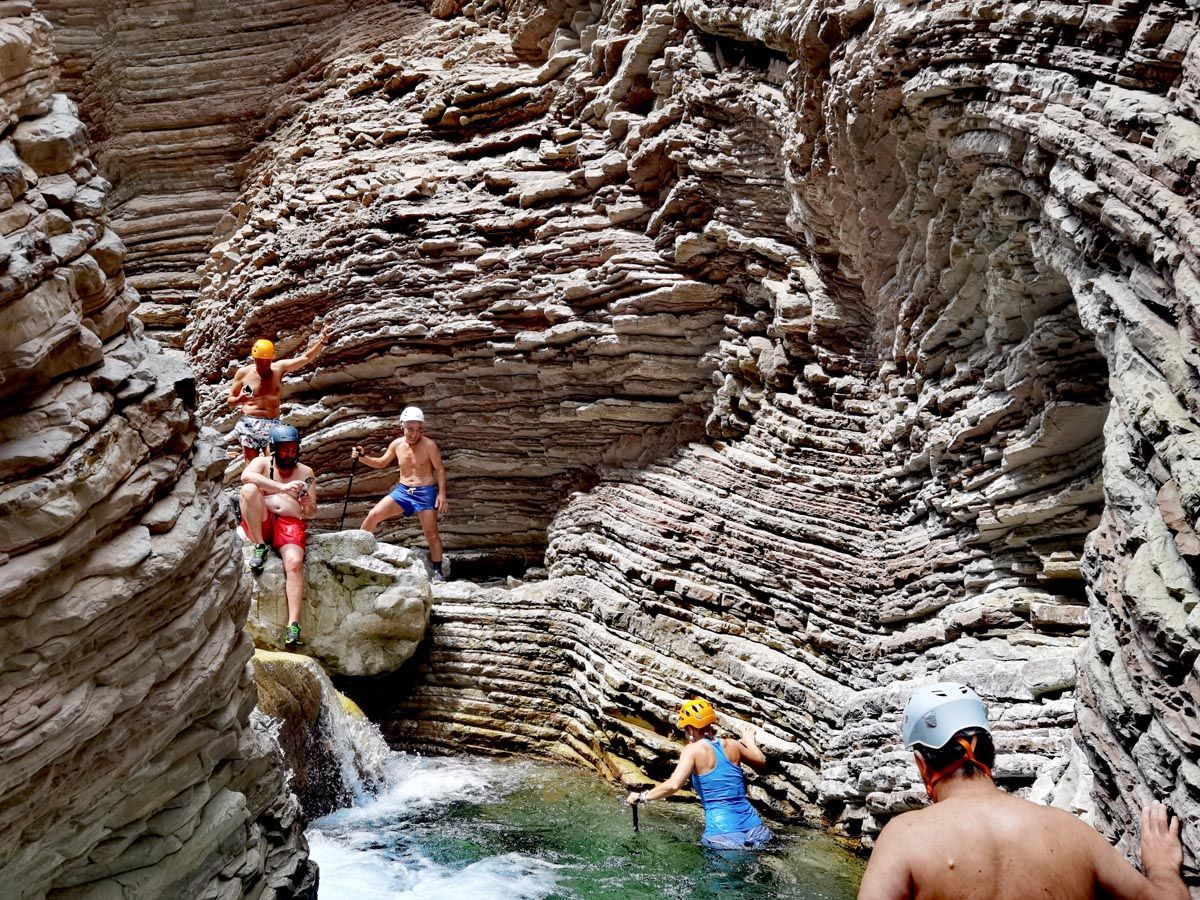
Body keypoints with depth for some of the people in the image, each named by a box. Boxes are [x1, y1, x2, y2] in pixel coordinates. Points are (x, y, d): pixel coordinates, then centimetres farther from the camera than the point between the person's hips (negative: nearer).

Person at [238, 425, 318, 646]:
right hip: (260, 524, 0)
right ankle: (260, 547, -22)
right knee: (249, 489, -28)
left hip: (291, 524, 0)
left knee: (294, 562, -29)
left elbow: (311, 513, 15)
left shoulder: (306, 472, 16)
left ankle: (293, 624, -36)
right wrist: (282, 488, -27)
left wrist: (308, 506, -11)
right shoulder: (262, 463, 10)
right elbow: (246, 476, -16)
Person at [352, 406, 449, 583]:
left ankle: (437, 571, 6)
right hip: (402, 490, 4)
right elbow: (381, 463, 17)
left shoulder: (429, 445, -10)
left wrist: (441, 493, -13)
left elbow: (440, 469, -6)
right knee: (373, 515, -7)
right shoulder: (397, 444, 3)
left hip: (425, 492, -4)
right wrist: (362, 457, 2)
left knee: (431, 533, -4)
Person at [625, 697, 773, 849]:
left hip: (724, 833, -5)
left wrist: (641, 796, -3)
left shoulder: (693, 750, -4)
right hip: (754, 828, 5)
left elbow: (673, 785, -16)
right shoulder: (731, 744, 11)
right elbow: (761, 762, 29)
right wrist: (750, 741, 48)